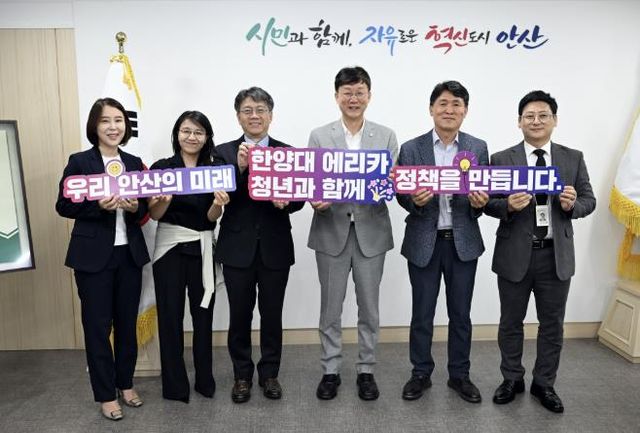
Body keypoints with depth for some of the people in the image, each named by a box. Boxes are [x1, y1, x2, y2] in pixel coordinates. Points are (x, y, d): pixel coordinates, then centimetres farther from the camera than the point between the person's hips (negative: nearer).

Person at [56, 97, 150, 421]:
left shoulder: (134, 162, 8)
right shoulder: (79, 162, -4)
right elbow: (63, 206, -5)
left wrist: (135, 207, -11)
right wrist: (99, 205, -20)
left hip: (130, 254, 4)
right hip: (93, 256, -4)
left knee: (127, 322, 13)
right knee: (98, 325, 6)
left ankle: (126, 383, 31)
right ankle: (106, 394, 21)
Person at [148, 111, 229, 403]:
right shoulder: (161, 168, -1)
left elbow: (211, 217, -1)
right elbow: (154, 214, -3)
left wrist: (219, 203, -23)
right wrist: (165, 199, -24)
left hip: (202, 249, 2)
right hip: (170, 248, -1)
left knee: (203, 314, 8)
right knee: (170, 316, 4)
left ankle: (205, 379, 25)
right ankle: (174, 385, 19)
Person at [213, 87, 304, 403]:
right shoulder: (224, 152, 1)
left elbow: (298, 199, -1)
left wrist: (285, 201, -23)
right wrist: (239, 168, -23)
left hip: (275, 247, 1)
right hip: (238, 248, 0)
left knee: (272, 314, 12)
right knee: (240, 315, 10)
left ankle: (269, 373, 31)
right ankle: (242, 375, 29)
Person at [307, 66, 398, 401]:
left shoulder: (386, 136, 5)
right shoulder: (319, 136, 3)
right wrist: (315, 200, -21)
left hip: (371, 231, 1)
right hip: (332, 231, 0)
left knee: (369, 307, 10)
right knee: (330, 308, 9)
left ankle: (366, 371, 27)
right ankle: (330, 371, 26)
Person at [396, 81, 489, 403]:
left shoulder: (478, 148, 3)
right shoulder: (411, 149, -2)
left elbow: (485, 194, 4)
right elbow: (401, 195, -2)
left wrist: (480, 202, -19)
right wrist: (415, 199, -23)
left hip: (464, 242, 2)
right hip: (424, 242, -1)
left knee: (460, 313, 12)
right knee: (422, 313, 9)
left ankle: (459, 375, 30)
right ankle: (421, 374, 28)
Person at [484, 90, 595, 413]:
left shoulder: (573, 158, 4)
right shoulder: (501, 160, -2)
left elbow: (589, 200, 5)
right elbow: (488, 204, -4)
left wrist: (572, 205, -17)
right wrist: (508, 206, -24)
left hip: (556, 256, 2)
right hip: (515, 255, -1)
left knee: (552, 324, 13)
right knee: (511, 322, 12)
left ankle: (544, 384, 32)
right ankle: (512, 379, 31)